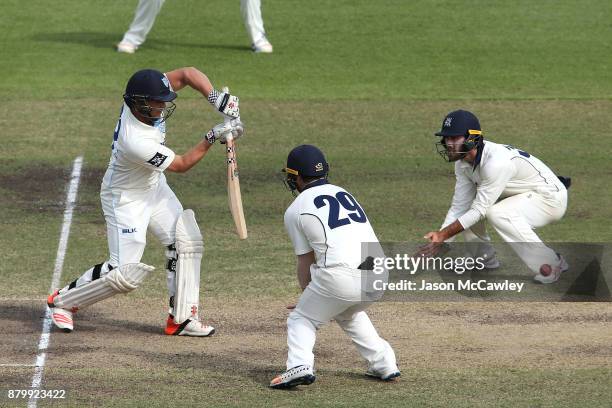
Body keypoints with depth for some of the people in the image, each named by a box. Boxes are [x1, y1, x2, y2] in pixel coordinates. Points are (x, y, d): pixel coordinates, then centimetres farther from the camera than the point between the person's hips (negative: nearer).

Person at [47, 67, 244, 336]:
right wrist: (213, 137, -22)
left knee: (187, 241, 2)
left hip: (153, 185, 9)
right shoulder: (136, 142, -39)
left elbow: (187, 74, -12)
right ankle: (63, 300, 14)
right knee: (125, 275, -7)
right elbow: (181, 165, -23)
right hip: (126, 198, -9)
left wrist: (219, 101, -23)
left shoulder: (141, 99, -20)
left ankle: (181, 319, 9)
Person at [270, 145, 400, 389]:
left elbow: (306, 262, 11)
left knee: (301, 319, 14)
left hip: (340, 276, -6)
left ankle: (300, 365, -11)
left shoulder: (295, 211, 8)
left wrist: (308, 297, 28)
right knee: (349, 314, 33)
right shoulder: (344, 193, 24)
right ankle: (384, 365, 27)